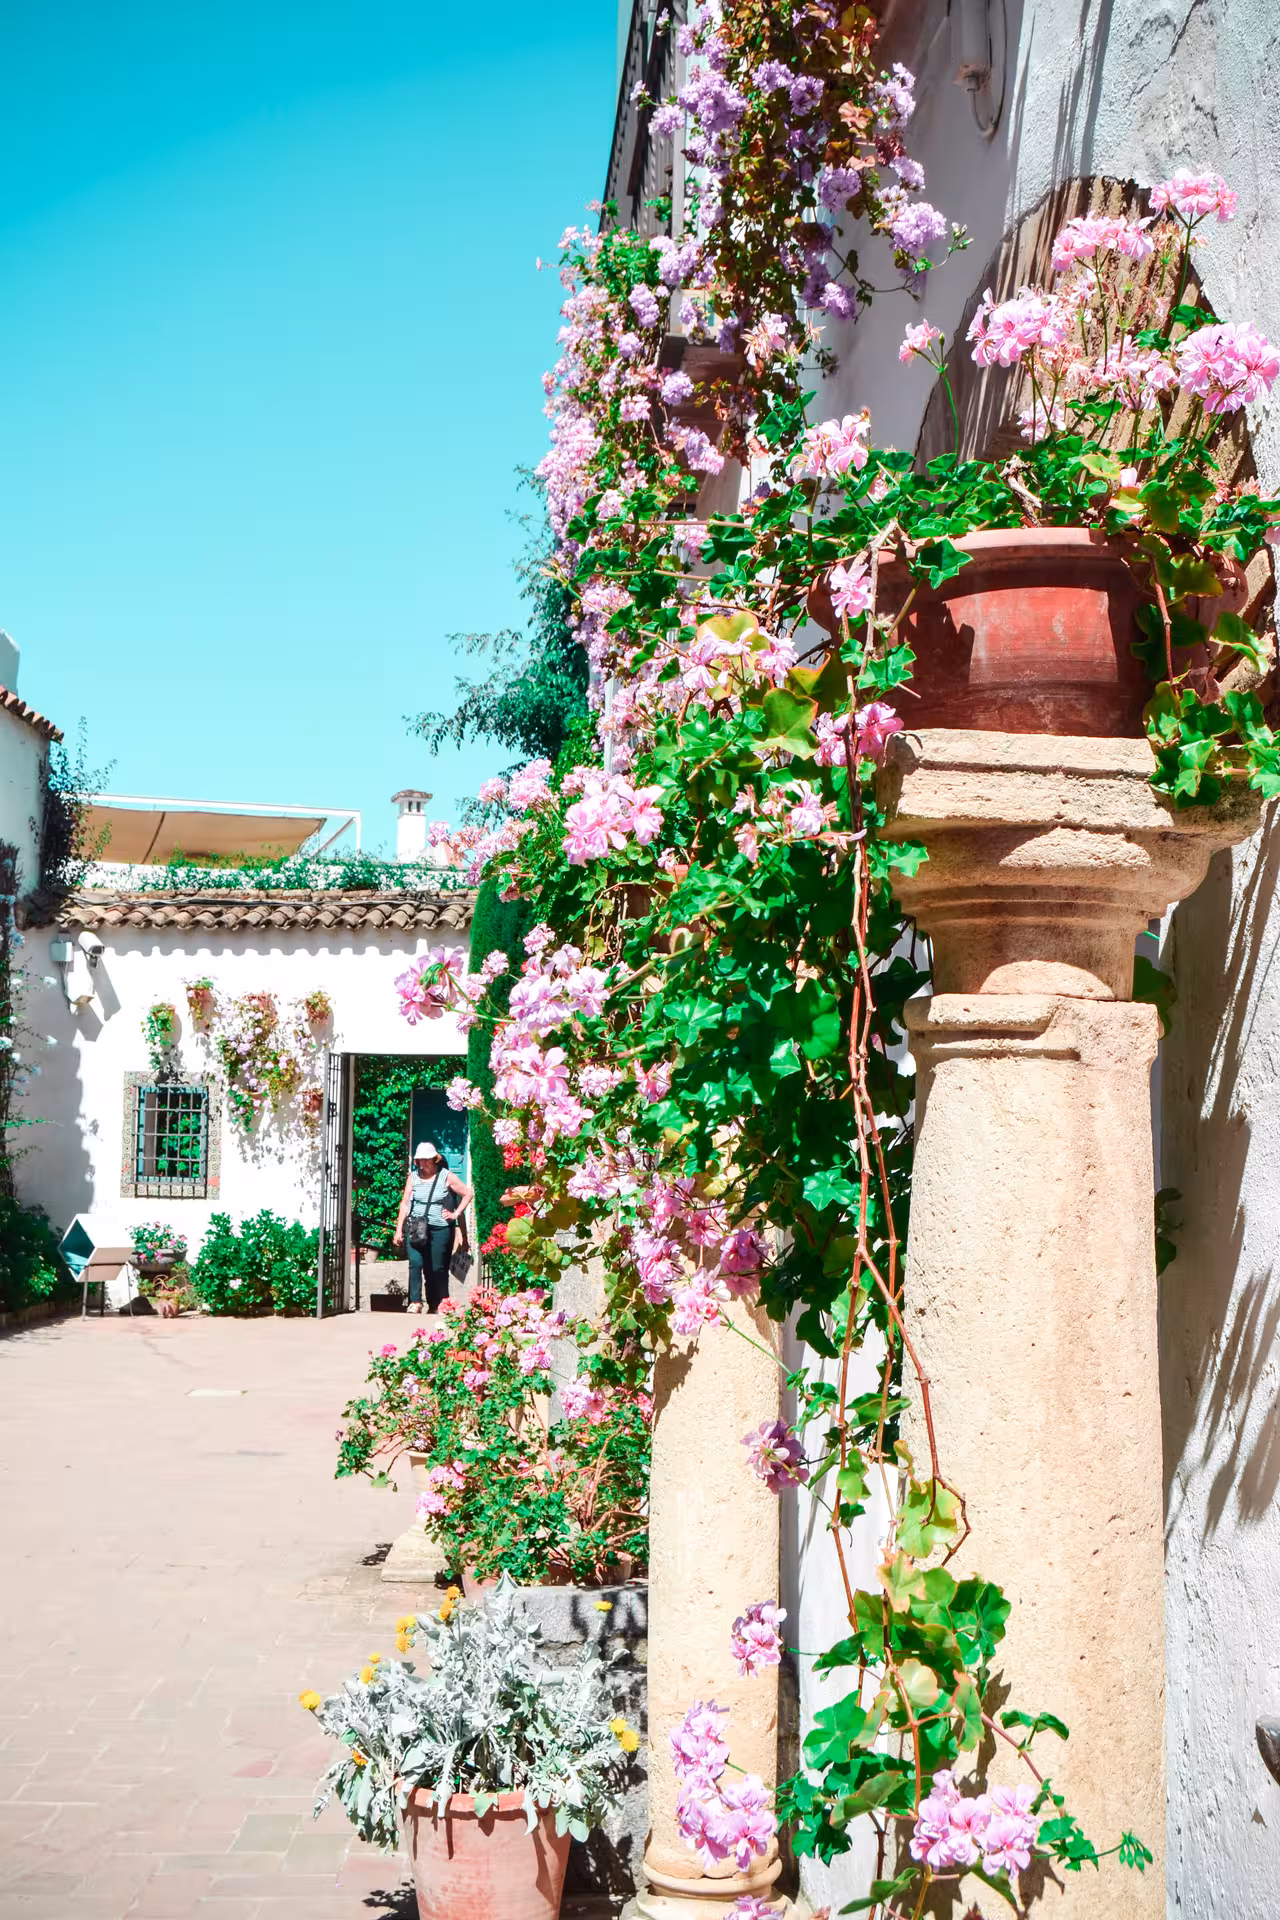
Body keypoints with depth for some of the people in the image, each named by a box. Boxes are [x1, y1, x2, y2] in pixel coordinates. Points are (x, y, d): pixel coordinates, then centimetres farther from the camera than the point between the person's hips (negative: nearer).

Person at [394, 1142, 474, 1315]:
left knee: (437, 1268, 3)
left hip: (439, 1229, -2)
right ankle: (415, 1301, -11)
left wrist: (455, 1214, -1)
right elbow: (405, 1203, 7)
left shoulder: (446, 1176, 0)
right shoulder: (413, 1177, 6)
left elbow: (468, 1193, 5)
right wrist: (399, 1229, 3)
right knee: (415, 1263, -15)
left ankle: (439, 1305, 16)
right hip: (415, 1228, 2)